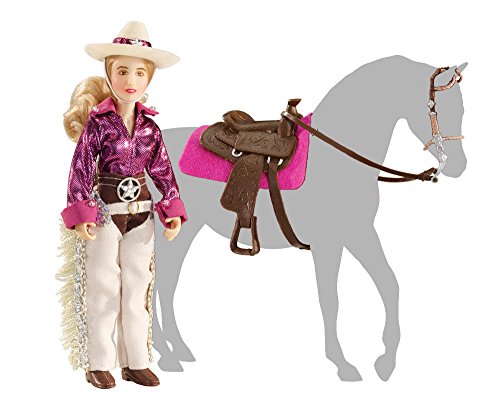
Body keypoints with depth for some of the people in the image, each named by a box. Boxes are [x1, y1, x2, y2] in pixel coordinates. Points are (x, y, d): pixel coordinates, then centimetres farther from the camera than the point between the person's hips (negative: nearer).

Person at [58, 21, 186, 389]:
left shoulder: (150, 127, 2)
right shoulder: (97, 122, -10)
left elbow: (162, 170, 7)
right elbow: (81, 169, -12)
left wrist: (173, 210, -1)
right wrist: (80, 214, -19)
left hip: (141, 212, 4)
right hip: (104, 212, -4)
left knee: (138, 288, 10)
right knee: (104, 289, 4)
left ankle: (136, 362, 20)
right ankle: (99, 364, 15)